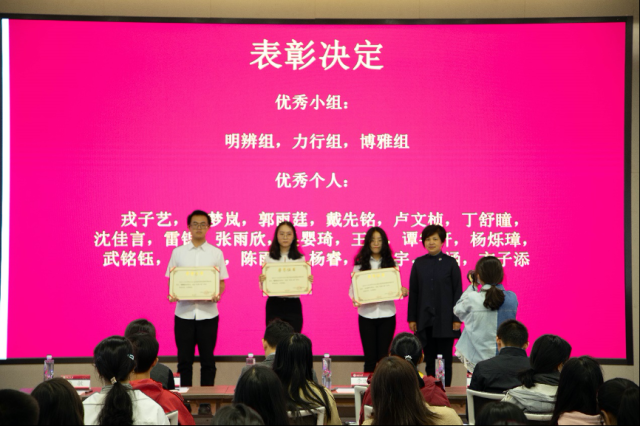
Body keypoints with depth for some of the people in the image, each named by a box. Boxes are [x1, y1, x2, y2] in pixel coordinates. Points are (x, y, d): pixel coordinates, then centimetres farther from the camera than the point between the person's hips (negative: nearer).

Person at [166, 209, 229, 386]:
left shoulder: (216, 253, 7)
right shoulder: (178, 252, 8)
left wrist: (218, 294, -14)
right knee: (184, 360, 4)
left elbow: (222, 282, 7)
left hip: (207, 312, -1)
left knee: (207, 360, 3)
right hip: (184, 311, 1)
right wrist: (172, 294, -10)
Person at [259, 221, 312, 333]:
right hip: (274, 305, 0)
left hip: (293, 305, 1)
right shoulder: (269, 258, 5)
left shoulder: (300, 258, 7)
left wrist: (309, 281, -12)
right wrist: (262, 281, -16)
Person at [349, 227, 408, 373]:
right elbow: (353, 287, 0)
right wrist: (353, 298, -21)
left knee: (384, 357, 0)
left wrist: (403, 290, -12)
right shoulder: (360, 265, 5)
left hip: (387, 313, 1)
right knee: (370, 357, -1)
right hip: (367, 313, -1)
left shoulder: (390, 264, 10)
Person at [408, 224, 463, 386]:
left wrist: (457, 318, -6)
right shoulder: (418, 263, 6)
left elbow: (457, 291, -1)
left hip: (445, 320, -2)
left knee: (445, 359, 1)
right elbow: (413, 292, 8)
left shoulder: (450, 263, -1)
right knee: (429, 359, 6)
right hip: (425, 319, 2)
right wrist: (411, 318, 4)